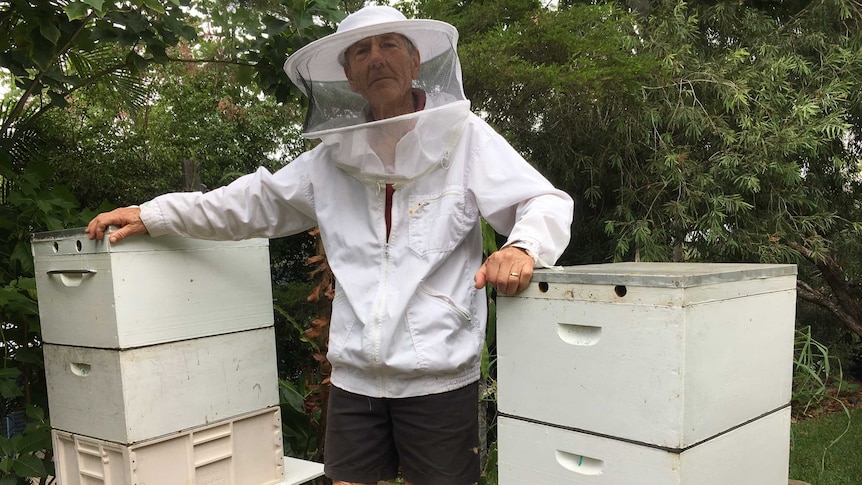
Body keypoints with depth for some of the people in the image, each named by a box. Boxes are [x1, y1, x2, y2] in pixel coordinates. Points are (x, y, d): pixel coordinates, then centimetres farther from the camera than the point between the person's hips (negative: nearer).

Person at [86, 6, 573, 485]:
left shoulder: (465, 138, -5)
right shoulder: (333, 157, 6)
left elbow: (547, 203, -7)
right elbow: (253, 202, 12)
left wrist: (523, 247, -29)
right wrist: (152, 215, 10)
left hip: (440, 379, -3)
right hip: (354, 377, 4)